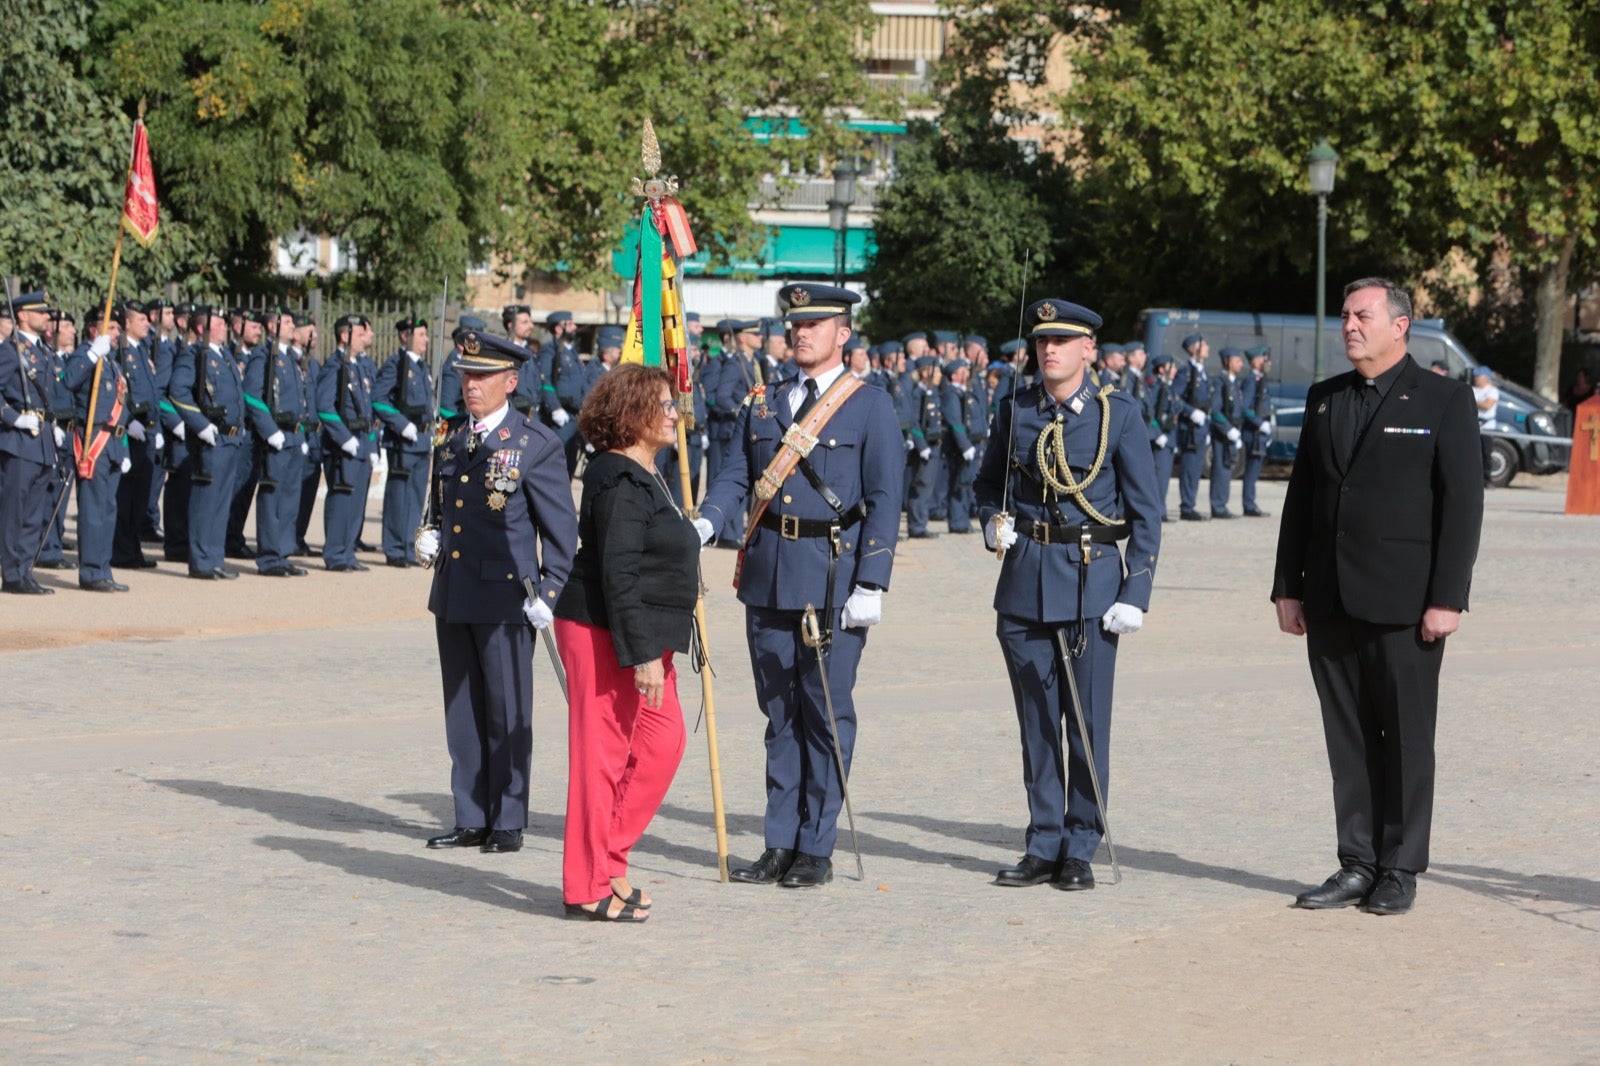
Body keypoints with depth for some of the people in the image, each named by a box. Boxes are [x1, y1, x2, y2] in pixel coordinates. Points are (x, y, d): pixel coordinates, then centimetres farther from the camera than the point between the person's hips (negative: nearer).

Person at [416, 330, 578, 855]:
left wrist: (549, 593, -11)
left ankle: (508, 821, 9)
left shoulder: (535, 443, -7)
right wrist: (429, 538, 6)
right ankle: (471, 819, 18)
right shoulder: (451, 440, 13)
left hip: (506, 596, -6)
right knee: (462, 710, 10)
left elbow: (562, 527, -5)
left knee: (507, 712, 0)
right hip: (452, 596, 6)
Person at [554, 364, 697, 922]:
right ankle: (590, 887, 3)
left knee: (663, 740, 9)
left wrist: (653, 648, 21)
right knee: (602, 752, -4)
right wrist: (643, 654, -23)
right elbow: (618, 576, -22)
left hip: (641, 635, 10)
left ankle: (606, 861, 18)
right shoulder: (621, 483, -17)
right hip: (603, 632, -10)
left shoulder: (646, 476, 15)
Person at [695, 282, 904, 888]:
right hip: (768, 577, 5)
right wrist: (704, 524, -12)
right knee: (779, 713, 9)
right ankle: (780, 846, 15)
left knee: (827, 713, -1)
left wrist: (871, 586, -13)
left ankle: (817, 850, 6)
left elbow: (884, 501, -6)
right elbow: (735, 477, 10)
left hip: (834, 582, -5)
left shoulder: (871, 408, -1)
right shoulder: (763, 406, 14)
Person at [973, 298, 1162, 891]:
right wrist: (993, 521, -1)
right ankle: (1043, 847, 15)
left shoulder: (1118, 413, -1)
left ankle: (1080, 852, 8)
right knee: (1036, 721, 7)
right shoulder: (1016, 411, 7)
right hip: (1024, 579, 3)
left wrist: (1136, 593, -7)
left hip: (1092, 581, -3)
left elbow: (1145, 511, 0)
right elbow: (989, 481, 21)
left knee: (1087, 722, -1)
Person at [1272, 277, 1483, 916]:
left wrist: (1447, 598, -12)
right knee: (1348, 741, 7)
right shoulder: (1324, 400, 13)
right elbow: (1300, 497, 15)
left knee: (1406, 739, 1)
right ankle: (1357, 865, 14)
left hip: (1404, 603, -5)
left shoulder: (1444, 401, -2)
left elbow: (1463, 503, -6)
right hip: (1331, 602, 5)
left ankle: (1400, 871, 9)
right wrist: (1287, 587, 9)